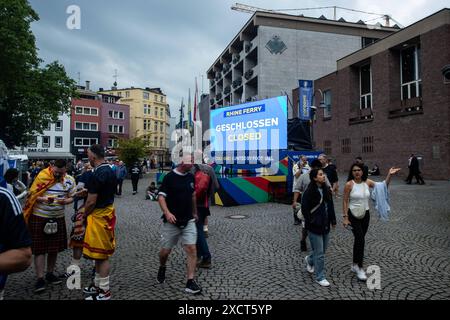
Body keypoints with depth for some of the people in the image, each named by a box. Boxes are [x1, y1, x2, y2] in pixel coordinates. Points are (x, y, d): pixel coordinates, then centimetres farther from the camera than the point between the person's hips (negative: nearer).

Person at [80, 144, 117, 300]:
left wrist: (84, 215, 0)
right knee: (101, 254, 19)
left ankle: (104, 291, 11)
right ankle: (98, 284, 32)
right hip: (107, 212, 10)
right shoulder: (110, 171, 9)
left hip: (99, 216, -10)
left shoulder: (97, 175, -21)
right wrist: (85, 210, 15)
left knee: (101, 255, 0)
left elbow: (92, 201, -19)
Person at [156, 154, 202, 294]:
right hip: (171, 222, -4)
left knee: (192, 249, -6)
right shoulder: (170, 177, -11)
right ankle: (162, 268, 42)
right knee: (165, 251, 9)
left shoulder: (191, 177, 6)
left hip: (188, 221, 4)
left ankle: (190, 282, 2)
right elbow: (161, 196, -13)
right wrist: (167, 212, -27)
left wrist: (194, 212, 24)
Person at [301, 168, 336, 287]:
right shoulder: (309, 192, -17)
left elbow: (330, 206, 11)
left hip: (325, 225, 7)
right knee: (319, 253, 2)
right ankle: (320, 277, 17)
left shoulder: (326, 189, 3)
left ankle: (309, 260, 46)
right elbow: (304, 209, -14)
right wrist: (310, 223, -12)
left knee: (323, 250, 18)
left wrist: (333, 220, 11)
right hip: (315, 227, -7)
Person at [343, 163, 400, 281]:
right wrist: (345, 217, -13)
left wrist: (389, 175, -16)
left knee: (358, 240, 14)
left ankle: (355, 265, 28)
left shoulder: (367, 182, 0)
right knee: (360, 240, -13)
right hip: (353, 215, -5)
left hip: (365, 215, 5)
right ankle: (359, 268, -1)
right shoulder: (349, 184, -12)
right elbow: (345, 201, -10)